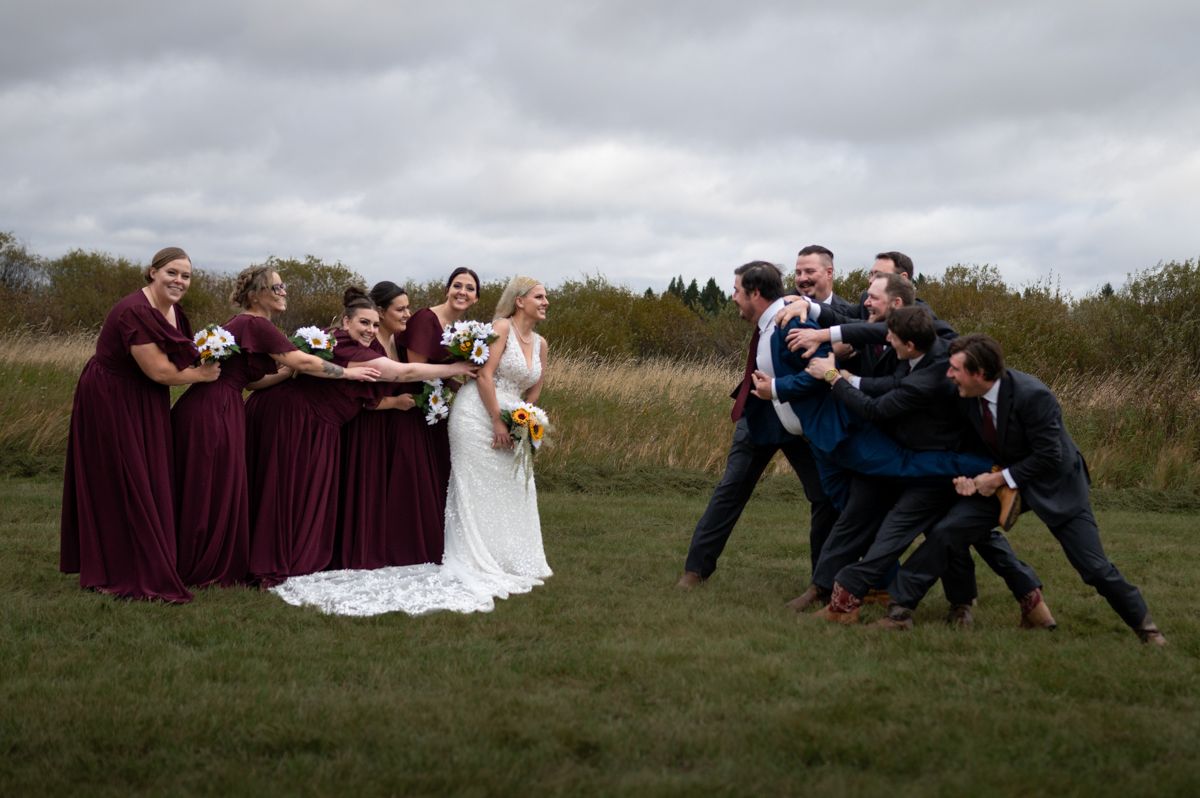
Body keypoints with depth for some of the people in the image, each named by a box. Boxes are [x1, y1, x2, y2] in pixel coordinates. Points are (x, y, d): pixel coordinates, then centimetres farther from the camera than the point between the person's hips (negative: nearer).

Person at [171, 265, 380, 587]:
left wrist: (288, 371, 8)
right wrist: (348, 372, -3)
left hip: (212, 407, 10)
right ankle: (205, 572, 6)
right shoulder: (255, 325, -12)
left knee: (204, 491, 13)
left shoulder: (242, 325, 18)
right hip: (213, 412, -10)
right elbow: (304, 361, -12)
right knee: (213, 491, -2)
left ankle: (195, 566, 19)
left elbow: (250, 380, 16)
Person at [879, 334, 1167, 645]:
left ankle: (1144, 626, 23)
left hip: (1054, 484, -5)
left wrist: (1001, 479, -23)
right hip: (999, 478, 5)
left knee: (1094, 567, -1)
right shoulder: (965, 396, -13)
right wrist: (965, 476, -13)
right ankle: (900, 610, -5)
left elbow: (1049, 458, -26)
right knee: (945, 532, -11)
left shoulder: (1032, 395, -31)